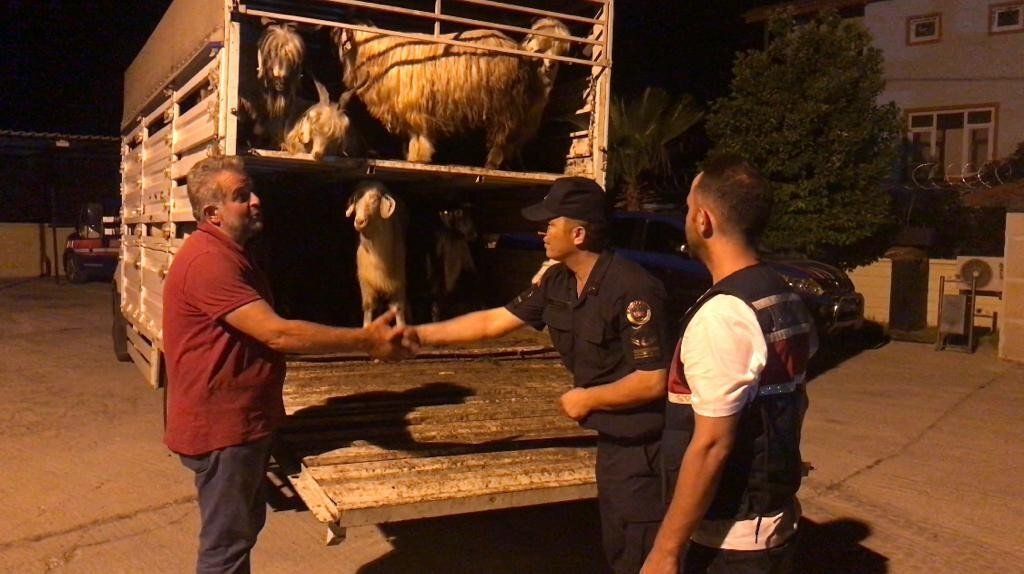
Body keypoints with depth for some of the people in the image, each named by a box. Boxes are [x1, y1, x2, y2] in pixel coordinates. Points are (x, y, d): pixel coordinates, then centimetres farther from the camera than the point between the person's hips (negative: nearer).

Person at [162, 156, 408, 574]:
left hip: (244, 419, 10)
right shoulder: (208, 261, -23)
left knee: (246, 524, 22)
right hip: (221, 426, -10)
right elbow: (277, 334, -28)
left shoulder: (228, 254, 12)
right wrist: (365, 340, -24)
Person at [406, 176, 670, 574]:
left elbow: (653, 381, -25)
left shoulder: (632, 288, -25)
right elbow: (494, 321, 7)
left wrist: (587, 399, -14)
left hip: (643, 447, -8)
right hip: (611, 438, 8)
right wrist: (420, 334, 3)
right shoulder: (558, 282, 1)